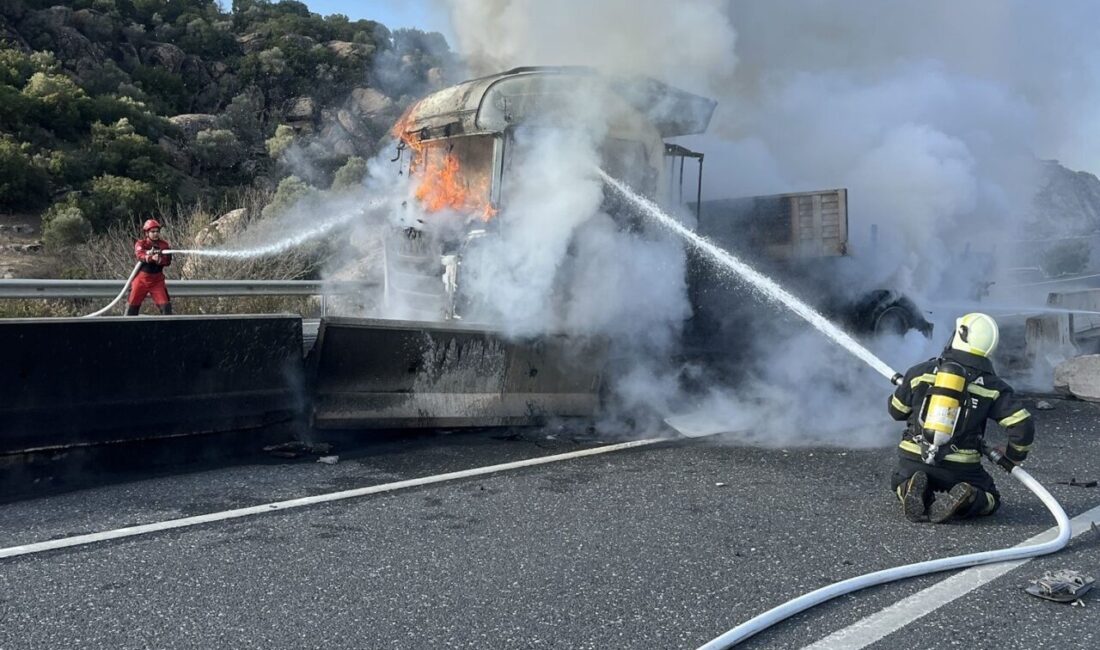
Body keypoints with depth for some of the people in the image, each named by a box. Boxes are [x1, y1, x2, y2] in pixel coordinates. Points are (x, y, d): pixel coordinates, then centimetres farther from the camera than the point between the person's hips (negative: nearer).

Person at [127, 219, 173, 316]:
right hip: (141, 278, -1)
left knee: (165, 303, -8)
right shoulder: (141, 244, -4)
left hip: (157, 279, 1)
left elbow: (168, 260, -10)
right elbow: (140, 255, -25)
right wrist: (151, 258, -44)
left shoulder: (164, 244, 1)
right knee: (133, 303, 6)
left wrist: (159, 260, -30)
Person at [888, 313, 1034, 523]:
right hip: (960, 468, -1)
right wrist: (1013, 456, 14)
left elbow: (896, 411, 12)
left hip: (913, 460, 1)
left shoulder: (920, 372, 0)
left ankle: (912, 489, -7)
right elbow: (1023, 425, -7)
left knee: (901, 482, 32)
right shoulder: (992, 386, -2)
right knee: (990, 498, 24)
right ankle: (963, 501, -12)